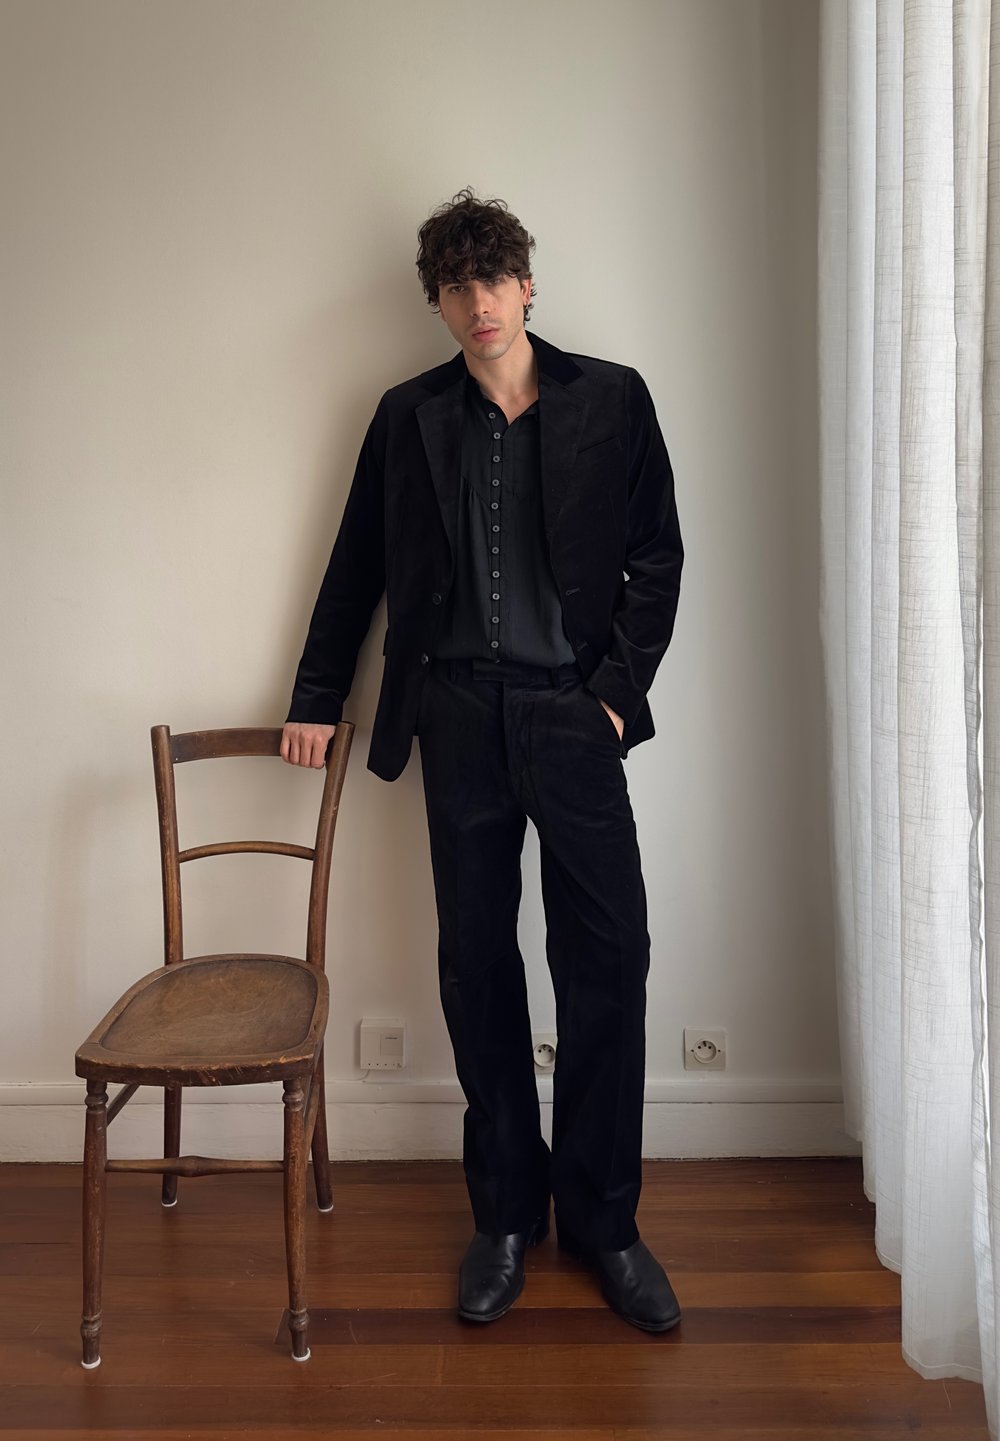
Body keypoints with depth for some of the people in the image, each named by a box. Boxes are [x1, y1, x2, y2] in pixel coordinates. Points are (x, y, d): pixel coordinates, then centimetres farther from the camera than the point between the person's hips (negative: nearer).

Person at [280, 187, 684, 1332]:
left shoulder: (611, 400, 6)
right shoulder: (409, 417, 10)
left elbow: (657, 556, 5)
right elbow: (358, 566, 14)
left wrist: (620, 684, -5)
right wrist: (316, 699, 14)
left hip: (572, 712, -1)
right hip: (458, 716, 1)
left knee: (606, 959, -2)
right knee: (476, 963, 6)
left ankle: (601, 1216, 15)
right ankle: (506, 1211, 21)